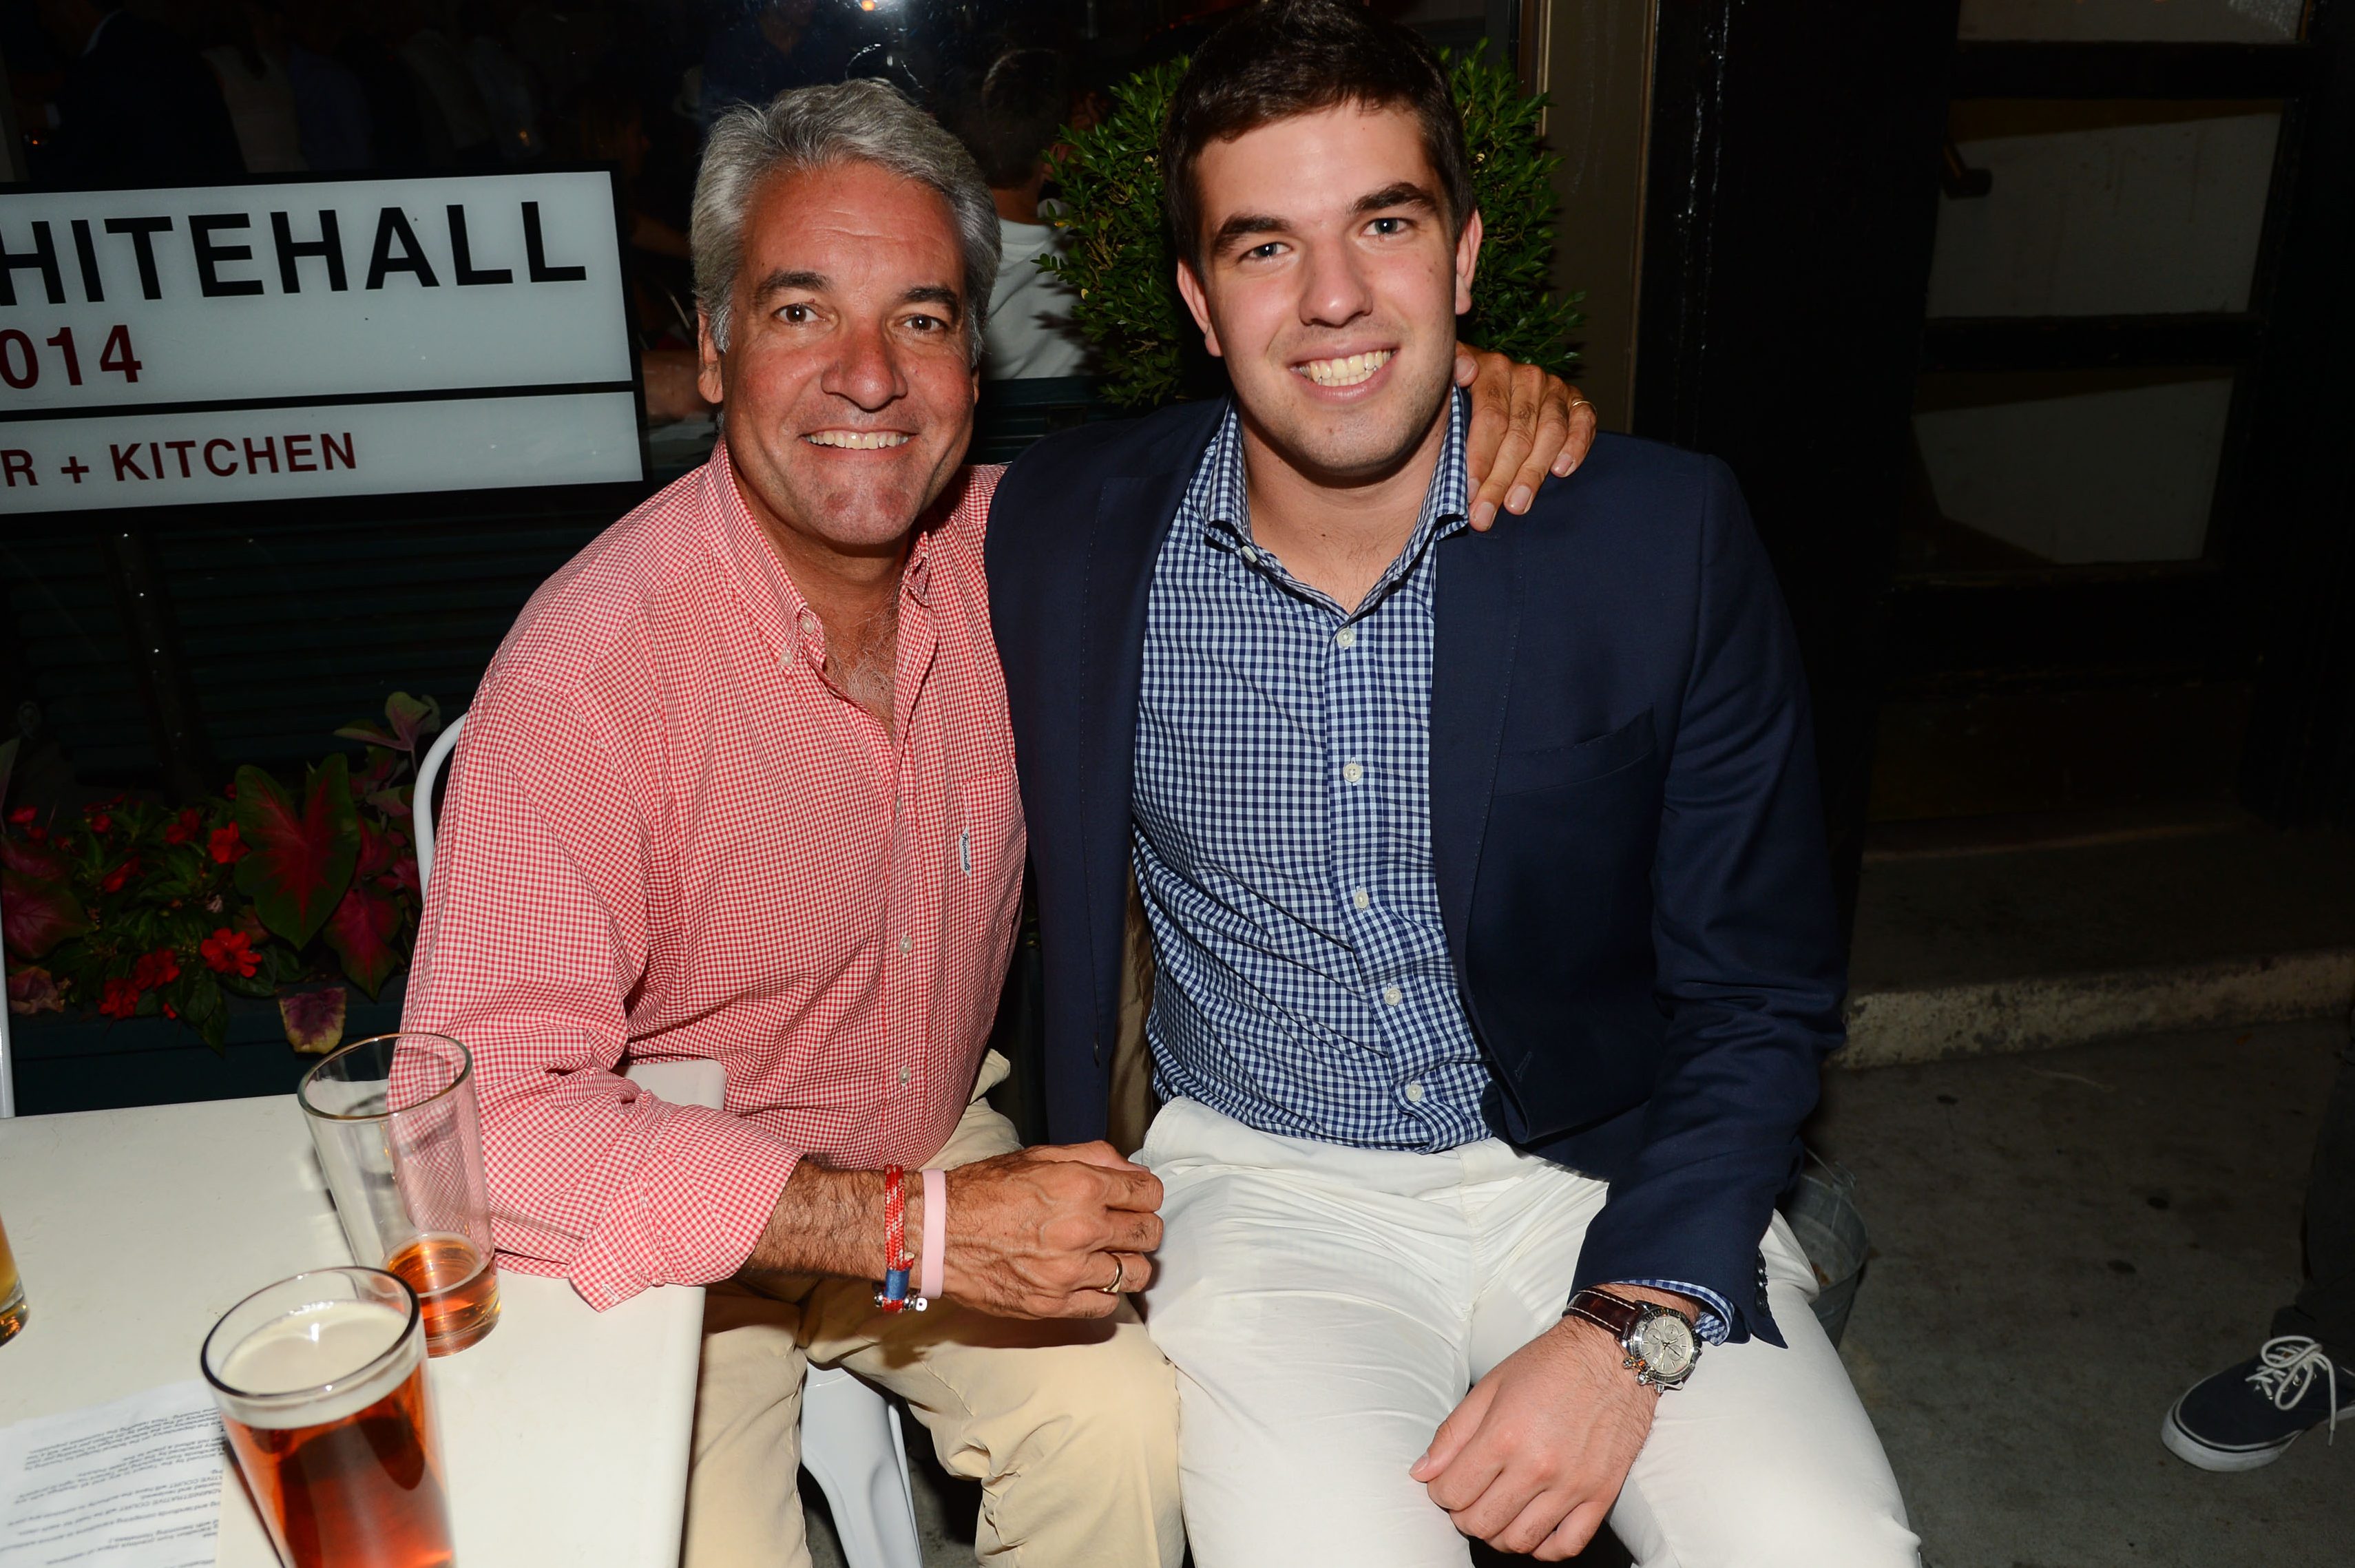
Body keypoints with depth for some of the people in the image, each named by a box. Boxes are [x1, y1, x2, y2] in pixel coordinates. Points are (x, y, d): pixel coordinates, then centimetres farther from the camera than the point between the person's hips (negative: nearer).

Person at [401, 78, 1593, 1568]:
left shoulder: (1006, 545, -10)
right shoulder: (592, 670, -26)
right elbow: (487, 1115, -30)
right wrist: (916, 1227, -33)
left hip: (938, 1147, 4)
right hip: (674, 1226, -3)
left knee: (1132, 1430, -14)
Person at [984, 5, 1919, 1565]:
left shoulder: (1669, 539, -9)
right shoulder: (1068, 532, -7)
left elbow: (1762, 993, -4)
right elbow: (1029, 879, 8)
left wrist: (1629, 1326, -15)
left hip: (1607, 1174, 1)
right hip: (1271, 1187, 0)